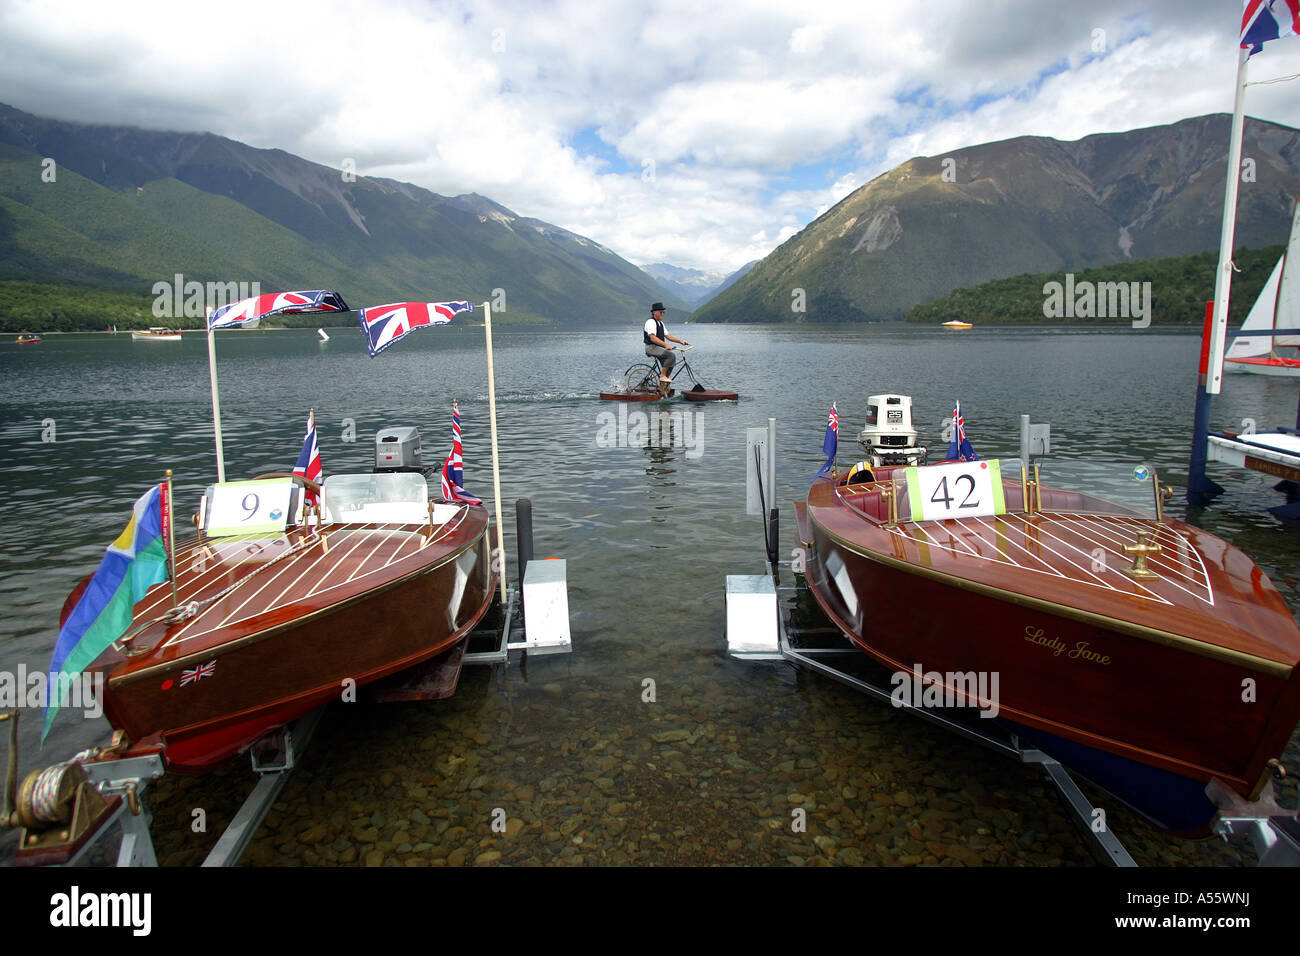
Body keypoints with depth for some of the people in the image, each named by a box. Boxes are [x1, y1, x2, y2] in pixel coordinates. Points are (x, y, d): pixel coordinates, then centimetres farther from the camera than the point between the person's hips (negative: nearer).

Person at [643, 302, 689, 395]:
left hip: (659, 348, 10)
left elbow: (668, 336, 17)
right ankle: (663, 376, -19)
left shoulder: (660, 323, 20)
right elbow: (653, 338, -23)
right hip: (652, 348, -9)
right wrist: (666, 345, -32)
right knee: (671, 356, -26)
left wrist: (680, 341, 5)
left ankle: (662, 388, 6)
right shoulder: (651, 322, -11)